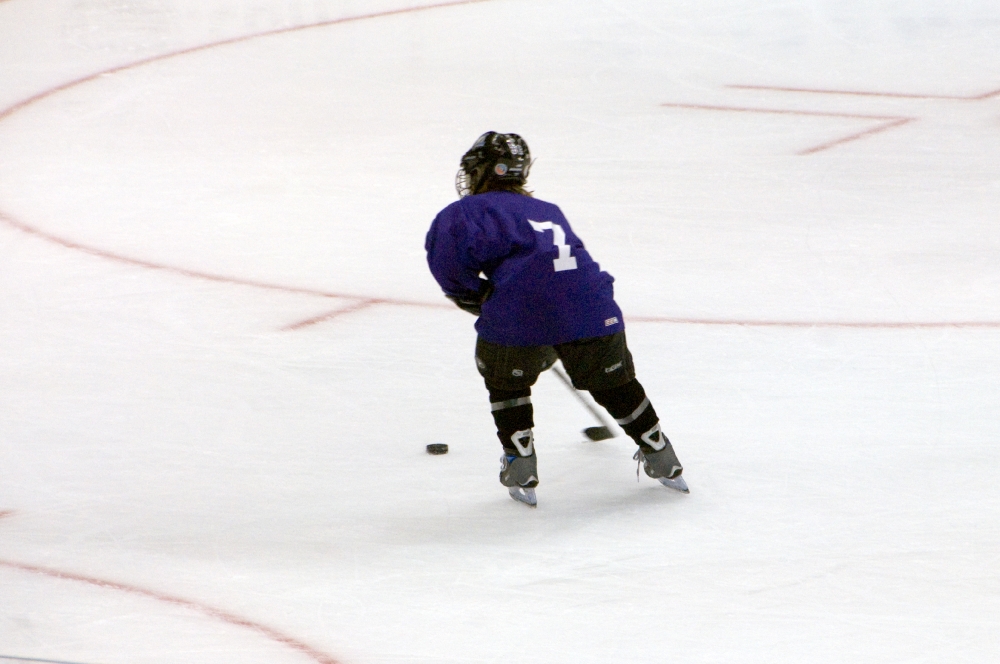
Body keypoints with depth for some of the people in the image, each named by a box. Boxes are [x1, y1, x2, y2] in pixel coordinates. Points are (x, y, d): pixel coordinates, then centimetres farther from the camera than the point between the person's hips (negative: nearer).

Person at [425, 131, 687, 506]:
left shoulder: (475, 209, 10)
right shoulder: (548, 211, 30)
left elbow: (449, 244, -9)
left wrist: (468, 292, 5)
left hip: (522, 318, -5)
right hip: (593, 312, 5)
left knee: (504, 377, 22)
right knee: (614, 380, 24)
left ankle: (521, 470, 18)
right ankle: (662, 459, 36)